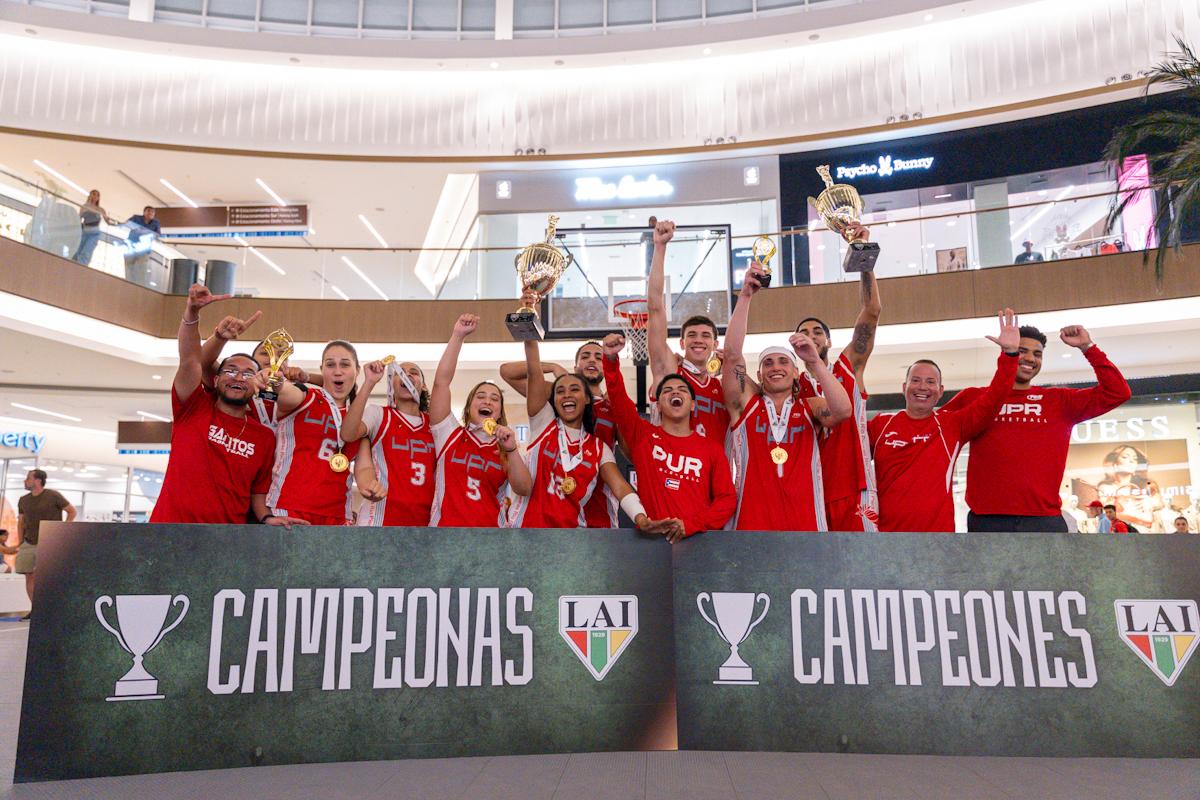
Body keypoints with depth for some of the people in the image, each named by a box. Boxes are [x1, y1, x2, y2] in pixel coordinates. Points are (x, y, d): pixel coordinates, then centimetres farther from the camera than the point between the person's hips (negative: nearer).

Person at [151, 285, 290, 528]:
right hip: (171, 522, -2)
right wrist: (192, 312, -24)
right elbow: (189, 360, -10)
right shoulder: (195, 408, 4)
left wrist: (266, 518, -8)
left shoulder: (265, 437, 7)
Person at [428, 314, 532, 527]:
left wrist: (511, 450, -14)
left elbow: (523, 490, -3)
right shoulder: (450, 434, 7)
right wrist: (458, 336, -6)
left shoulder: (504, 450, 11)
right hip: (446, 523, -1)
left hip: (492, 524, 1)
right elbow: (441, 381, -1)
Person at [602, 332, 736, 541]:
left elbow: (728, 498, 2)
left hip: (699, 537, 1)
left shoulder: (712, 447, 6)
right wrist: (611, 359, -26)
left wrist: (689, 524, -12)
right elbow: (618, 396, -8)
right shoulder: (642, 435, 6)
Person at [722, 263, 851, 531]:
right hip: (752, 522, -1)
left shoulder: (810, 407, 11)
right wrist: (745, 295, -8)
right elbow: (732, 354, -3)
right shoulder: (745, 402, 9)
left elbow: (843, 411, -10)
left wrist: (815, 361, -13)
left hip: (806, 523, 1)